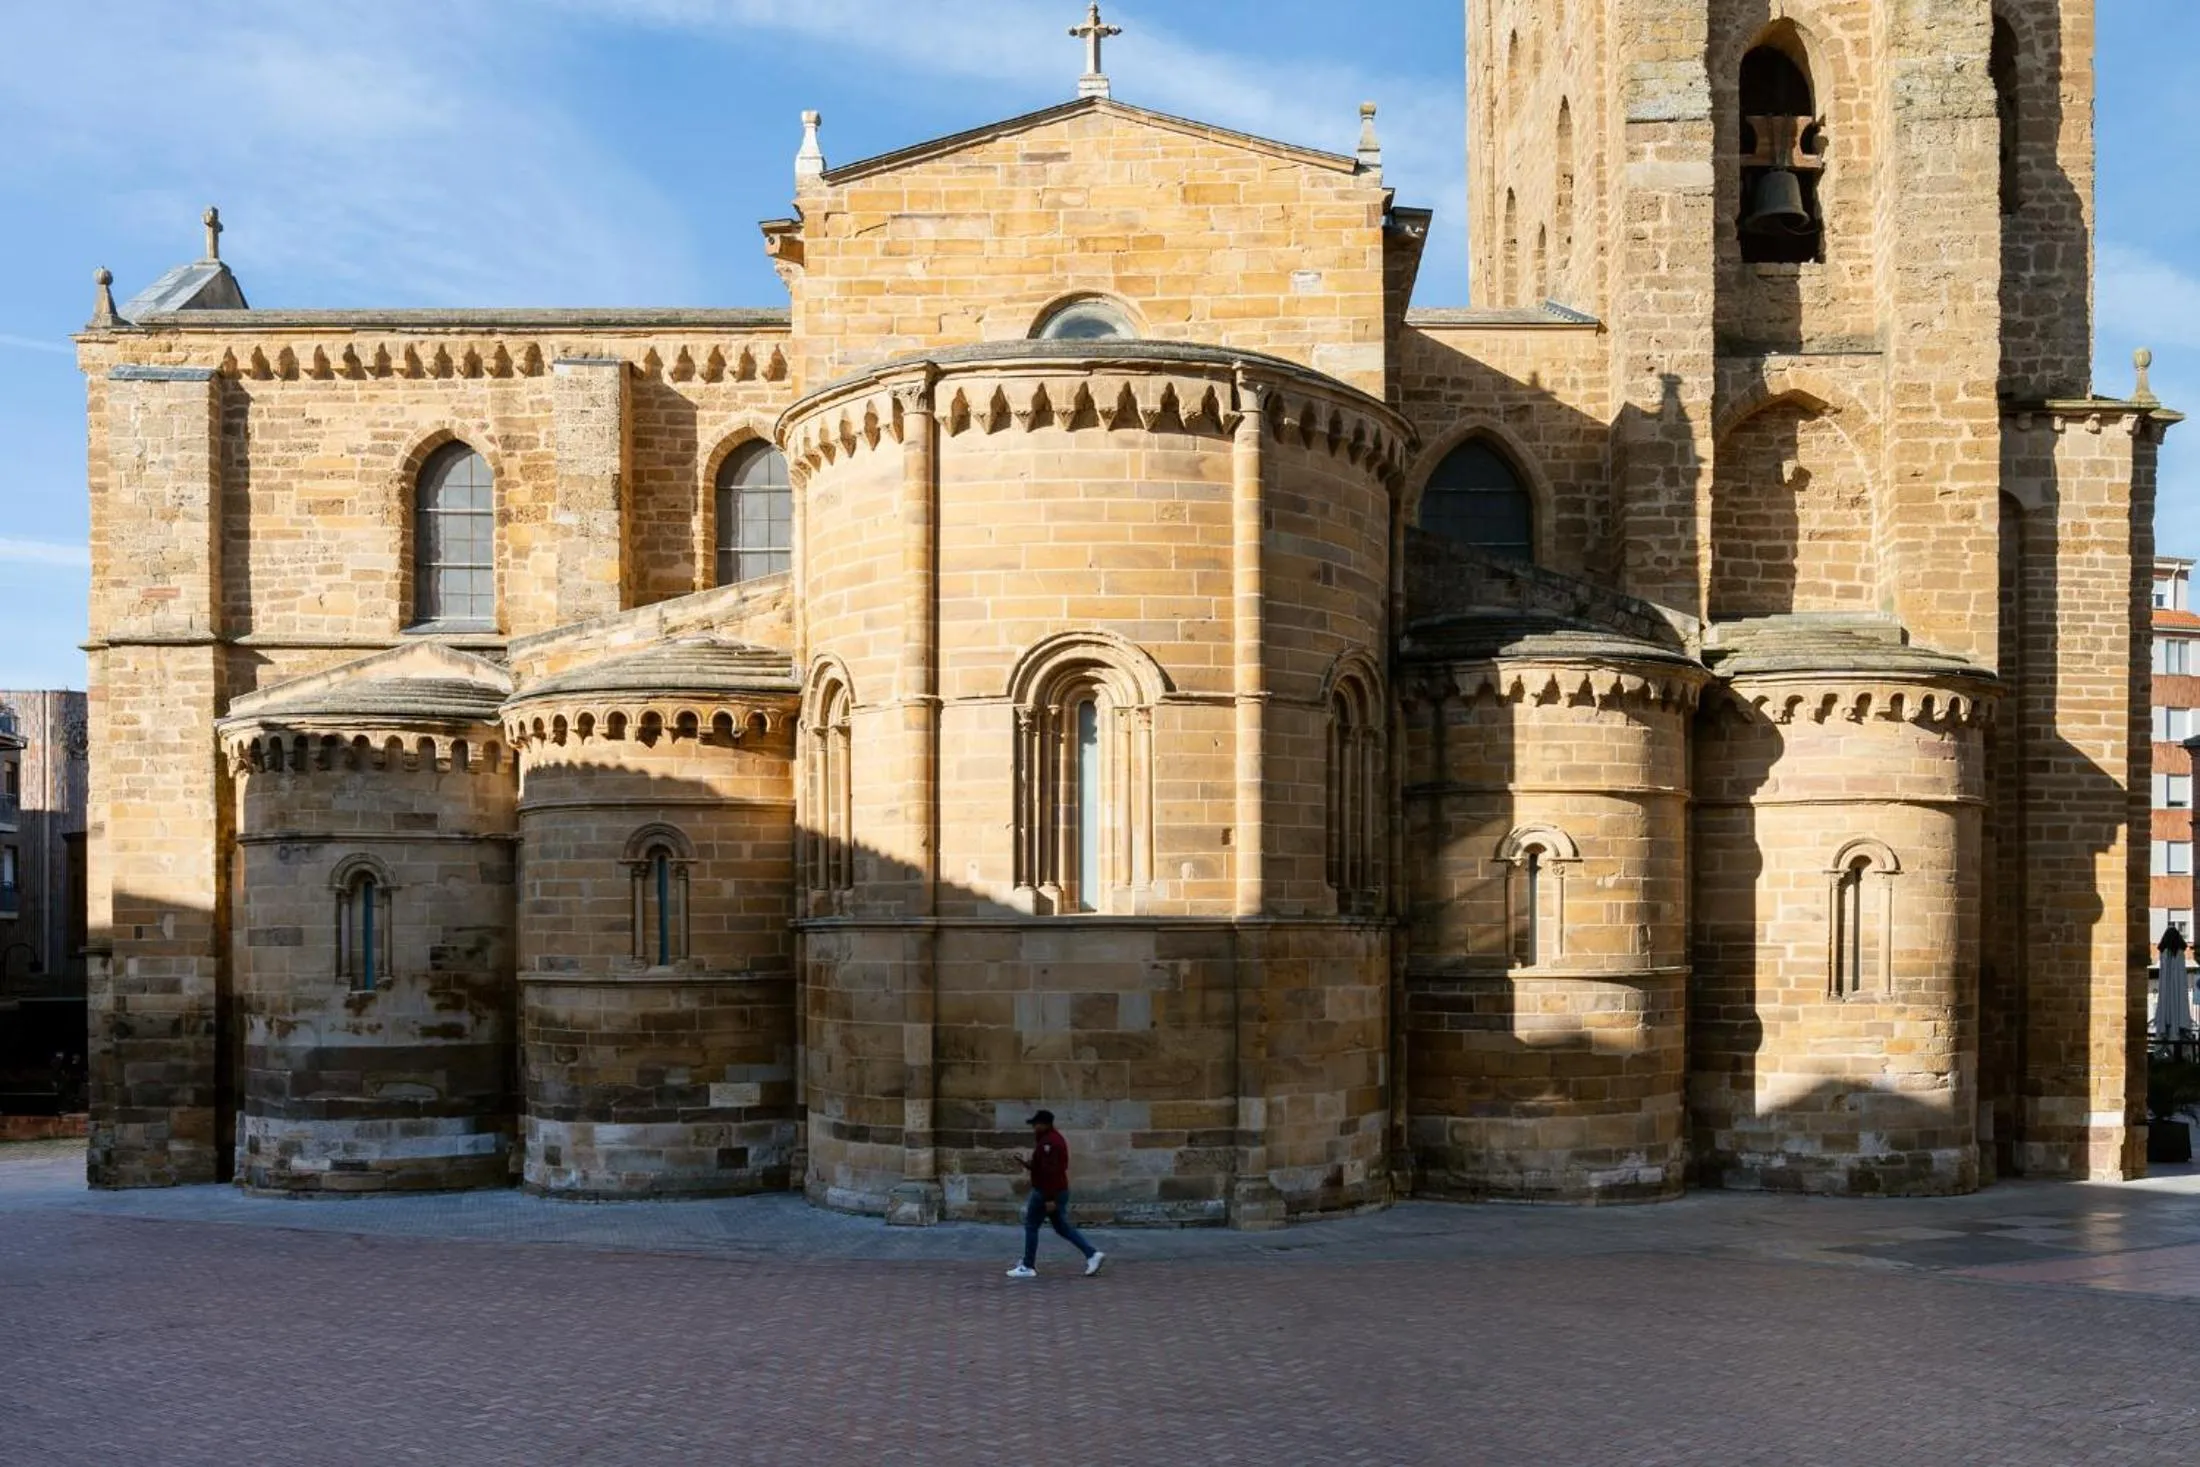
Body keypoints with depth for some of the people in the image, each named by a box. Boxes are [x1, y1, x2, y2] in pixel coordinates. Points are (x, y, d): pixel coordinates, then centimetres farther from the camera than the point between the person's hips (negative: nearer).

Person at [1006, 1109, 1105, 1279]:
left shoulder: (1049, 1143, -19)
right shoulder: (1053, 1138, 14)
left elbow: (1051, 1171, -25)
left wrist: (1050, 1199, -26)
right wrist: (1027, 1164, 7)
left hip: (1047, 1194, -10)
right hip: (1059, 1192, 10)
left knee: (1031, 1226, 1)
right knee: (1063, 1228, 12)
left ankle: (1027, 1267, 8)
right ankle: (1093, 1254, 5)